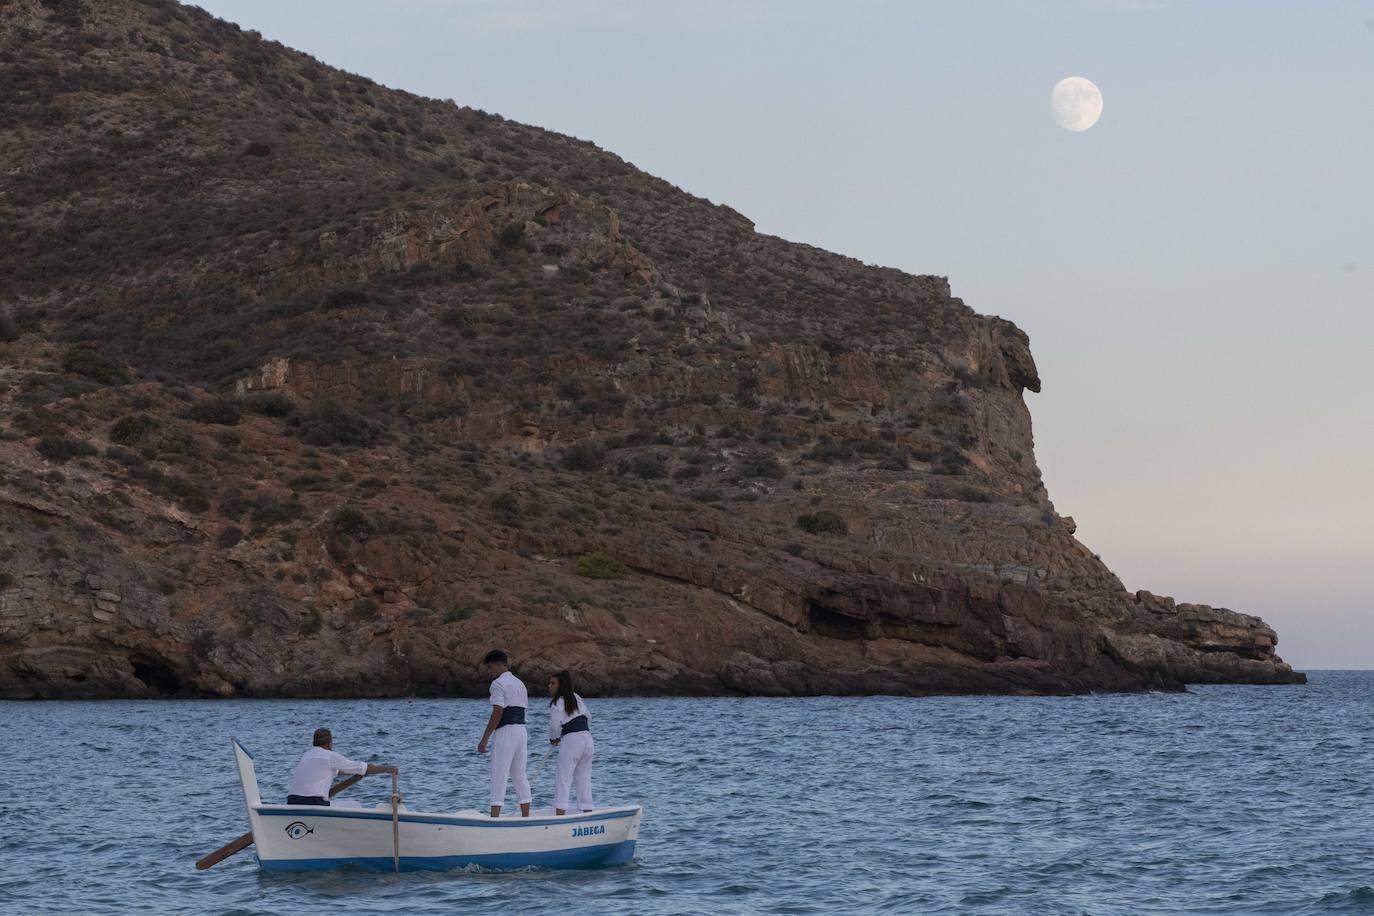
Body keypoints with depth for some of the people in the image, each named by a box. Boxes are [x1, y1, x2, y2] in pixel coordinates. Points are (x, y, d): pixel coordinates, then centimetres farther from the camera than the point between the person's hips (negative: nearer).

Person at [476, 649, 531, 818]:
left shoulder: (498, 684, -9)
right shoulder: (519, 683, 18)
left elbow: (497, 713, -16)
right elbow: (523, 709, 15)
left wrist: (484, 739, -14)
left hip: (505, 731, -8)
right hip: (522, 730, 8)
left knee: (499, 776, -8)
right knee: (520, 776, 12)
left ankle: (494, 818, -12)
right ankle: (526, 817, 12)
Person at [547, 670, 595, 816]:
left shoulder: (558, 702, -6)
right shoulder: (577, 699, 15)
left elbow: (555, 723, -16)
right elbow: (588, 716, 18)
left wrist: (553, 738, 2)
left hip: (571, 739, -7)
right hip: (588, 739, 7)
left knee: (562, 779, -7)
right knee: (584, 779, 13)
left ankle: (560, 813, -16)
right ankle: (588, 811, 12)